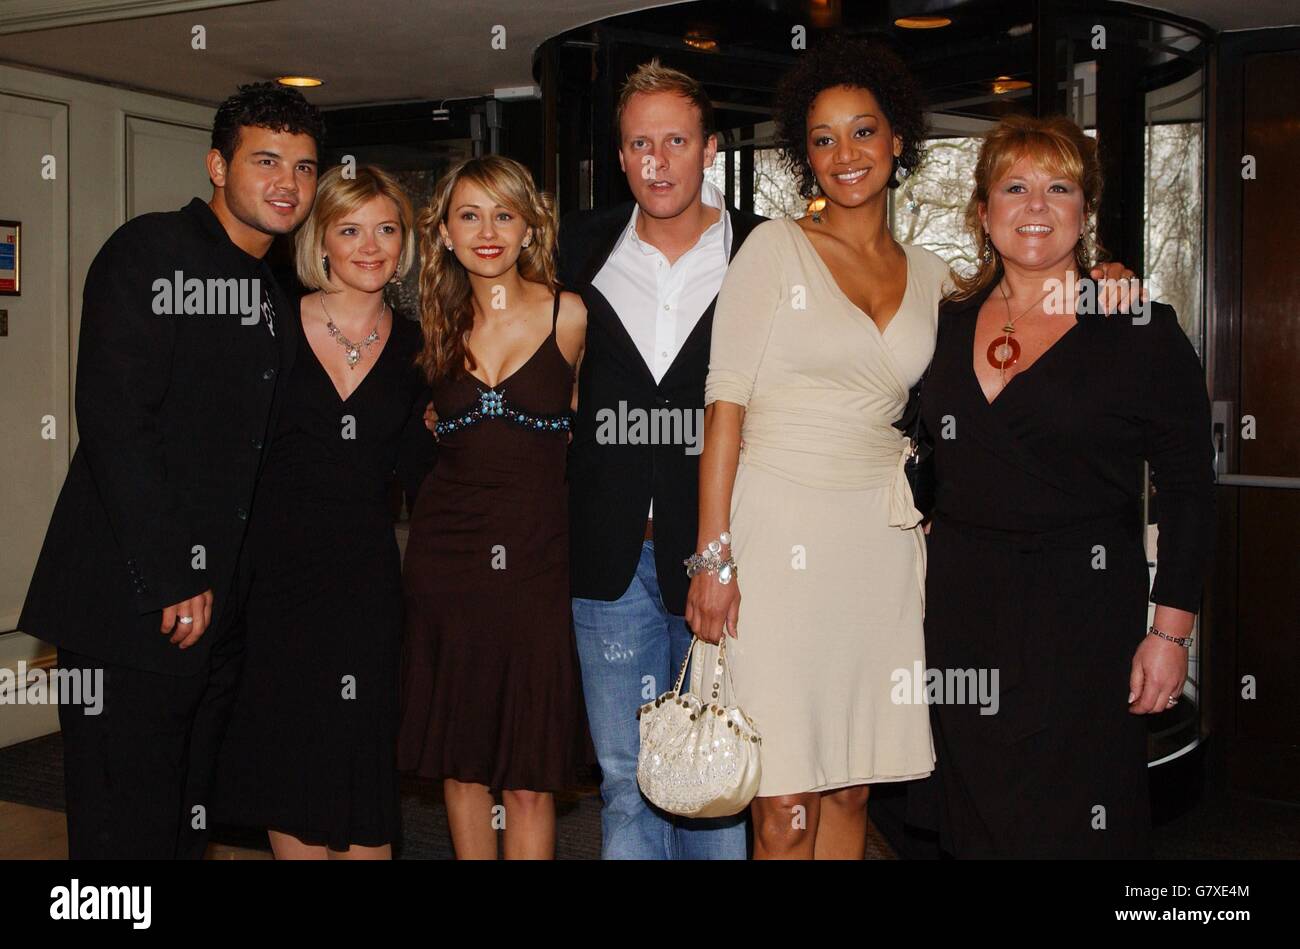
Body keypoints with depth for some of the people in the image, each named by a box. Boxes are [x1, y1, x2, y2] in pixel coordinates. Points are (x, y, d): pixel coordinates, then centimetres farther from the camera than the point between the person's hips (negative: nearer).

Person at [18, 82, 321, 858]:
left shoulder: (277, 297, 17)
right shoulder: (151, 252, -8)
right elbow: (114, 418, -18)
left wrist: (221, 588, 9)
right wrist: (169, 582, -20)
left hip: (218, 611, 8)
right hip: (134, 611, -8)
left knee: (189, 820, 15)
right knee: (128, 828, -2)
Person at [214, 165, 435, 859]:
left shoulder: (413, 347, 5)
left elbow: (418, 479, 7)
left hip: (366, 576, 1)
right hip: (275, 571, -1)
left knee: (362, 761, 4)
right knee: (288, 759, 6)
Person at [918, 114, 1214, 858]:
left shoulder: (1141, 331, -5)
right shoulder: (949, 323, 7)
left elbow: (1189, 493, -5)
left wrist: (1171, 631, -9)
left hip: (1084, 607, -4)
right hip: (961, 601, 4)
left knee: (1077, 821, 3)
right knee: (975, 821, 13)